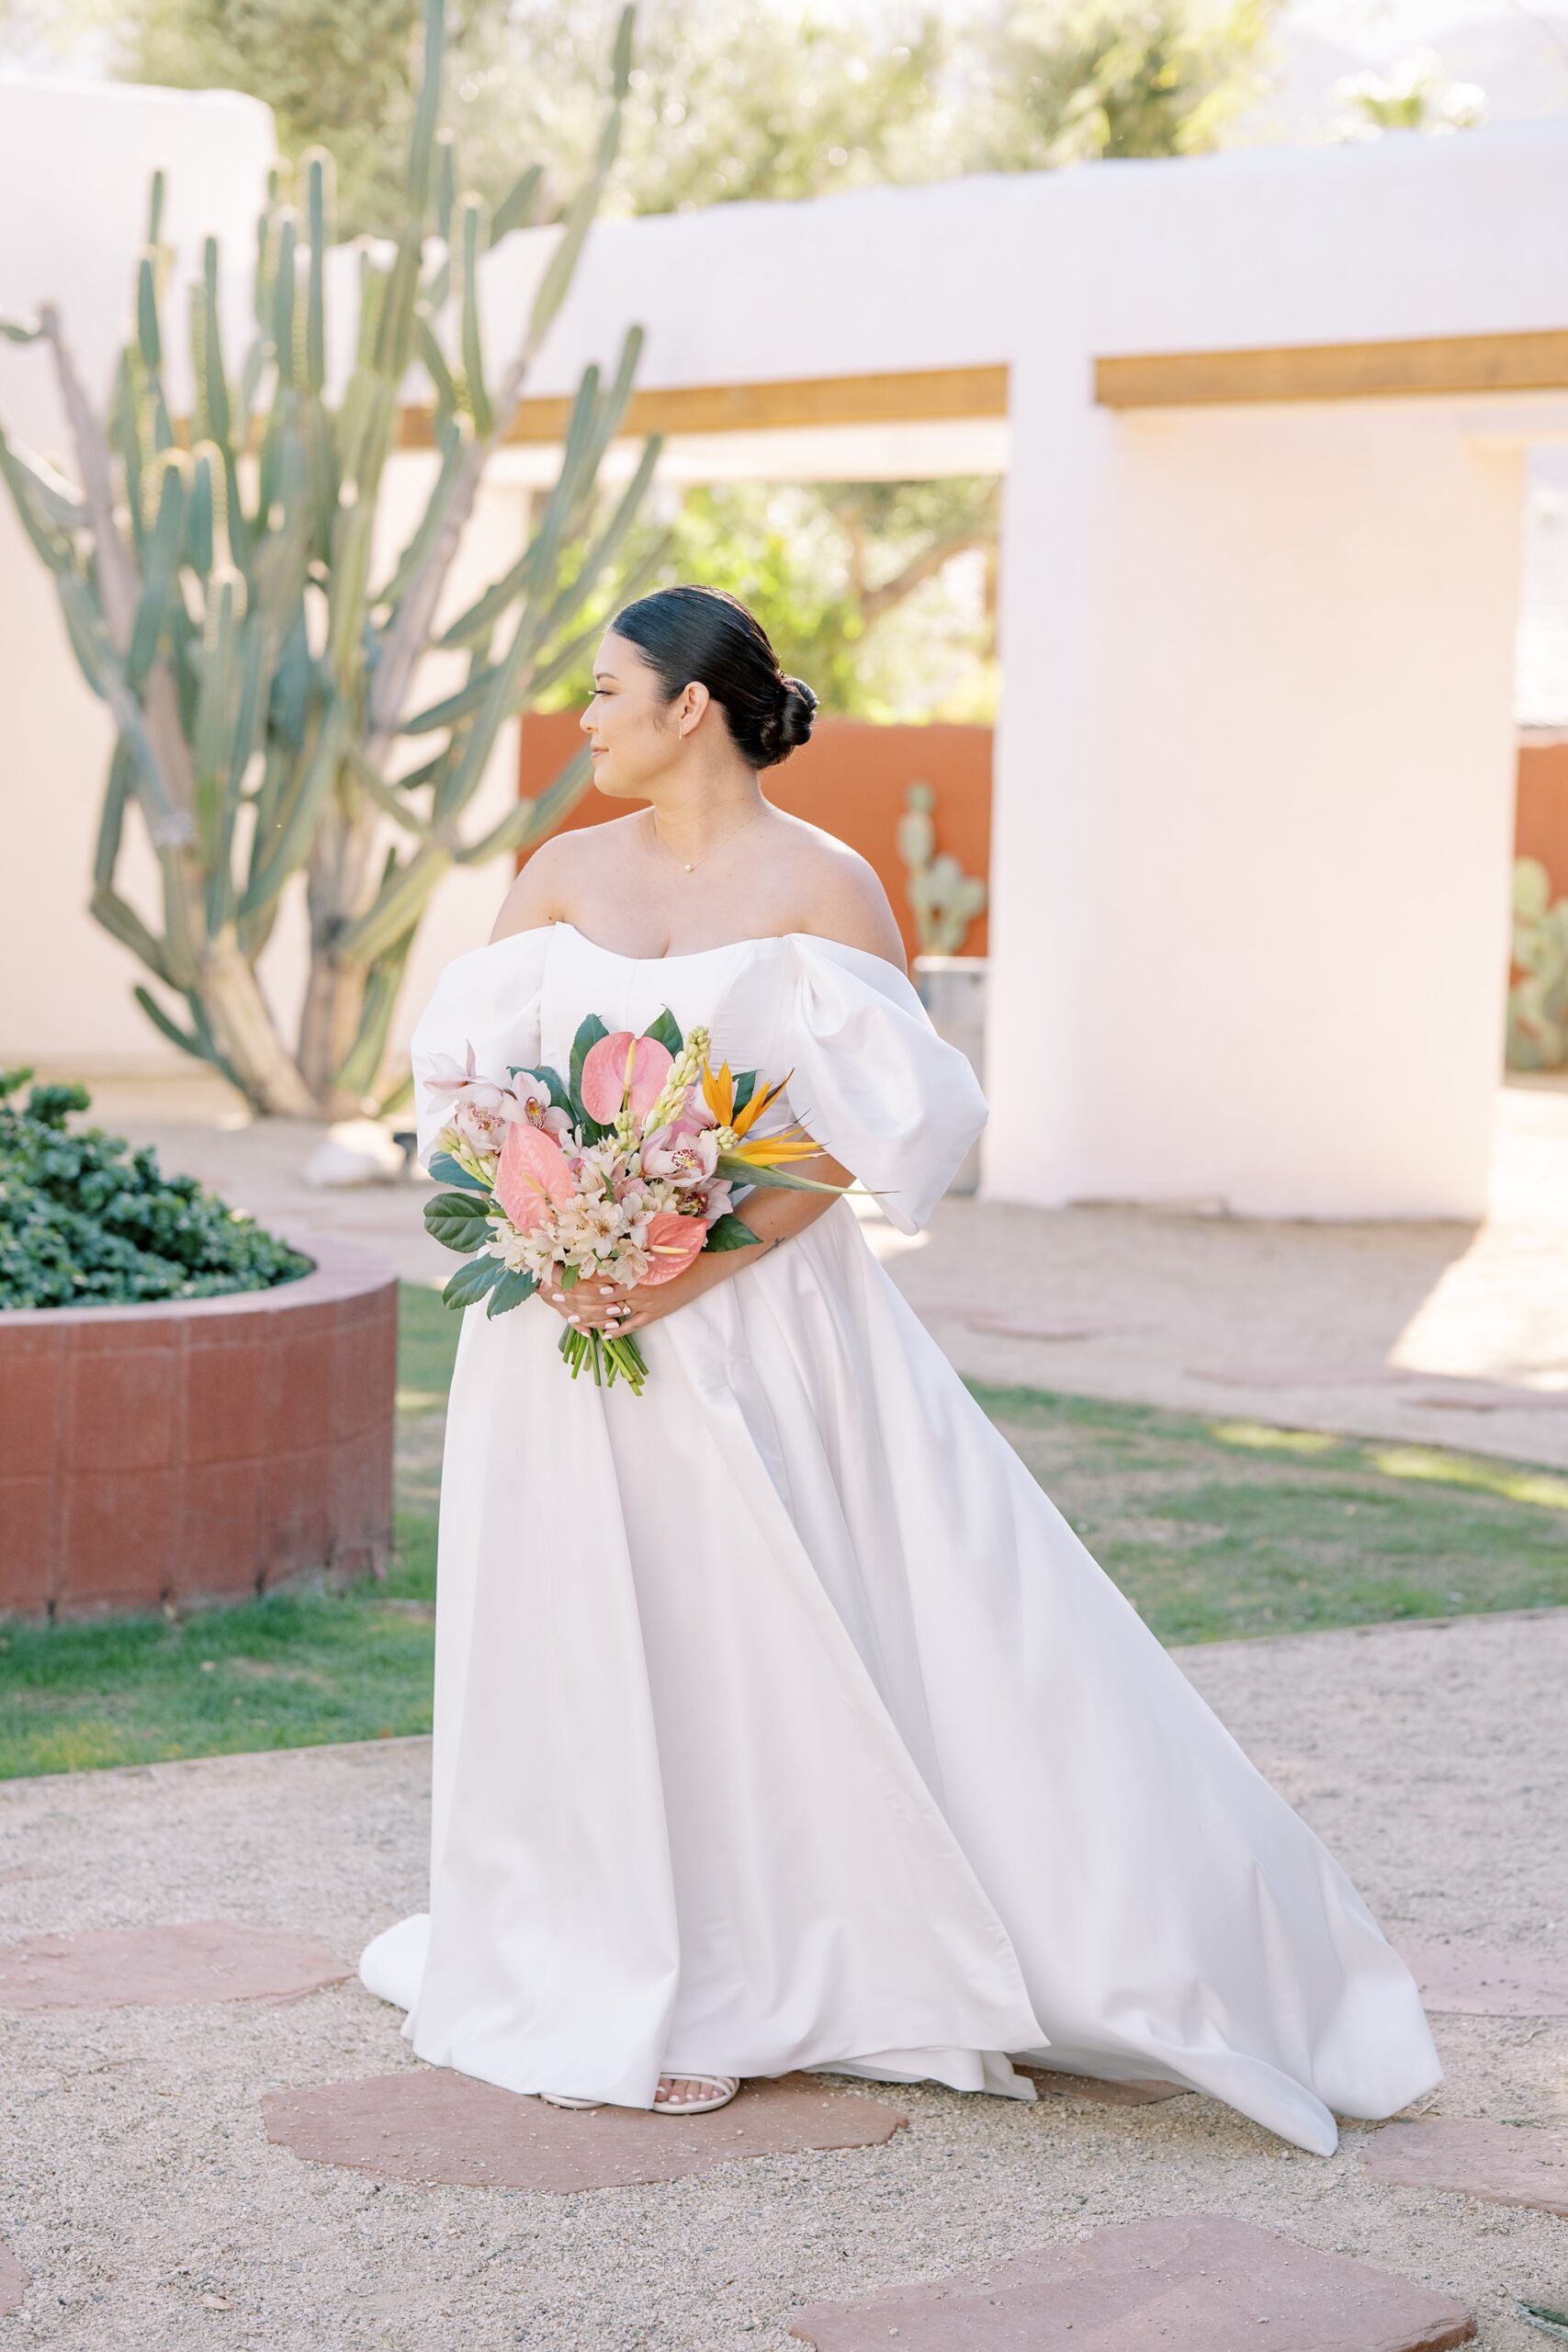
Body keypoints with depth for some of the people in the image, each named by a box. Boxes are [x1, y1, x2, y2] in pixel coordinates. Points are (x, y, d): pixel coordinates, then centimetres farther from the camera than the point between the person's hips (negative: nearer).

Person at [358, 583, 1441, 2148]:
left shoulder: (820, 884, -3)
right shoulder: (565, 873, 9)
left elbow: (878, 1116, -9)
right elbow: (466, 1068, 7)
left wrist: (712, 1256, -19)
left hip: (762, 1318, -3)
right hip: (569, 1311, 4)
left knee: (802, 1631, -5)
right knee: (596, 1649, 7)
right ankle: (616, 1990, 21)